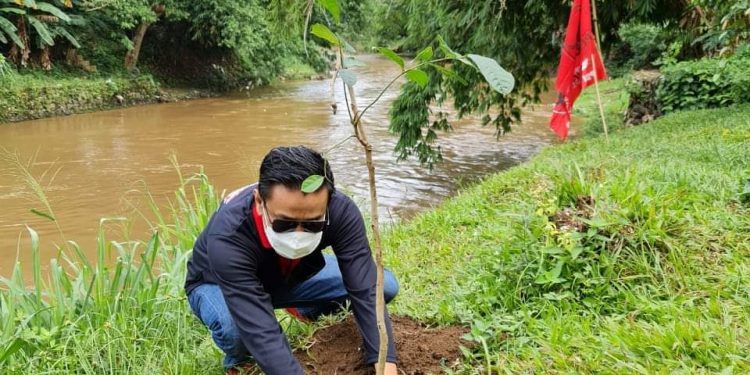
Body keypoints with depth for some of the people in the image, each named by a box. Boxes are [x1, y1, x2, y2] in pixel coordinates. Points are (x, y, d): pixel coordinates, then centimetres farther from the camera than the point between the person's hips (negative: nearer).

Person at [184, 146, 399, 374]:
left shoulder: (341, 211, -33)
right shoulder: (228, 237, -43)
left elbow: (365, 289, -34)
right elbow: (261, 333, -48)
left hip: (290, 276, 4)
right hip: (218, 285, -3)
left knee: (385, 284, -12)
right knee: (235, 328, -39)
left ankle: (305, 311, 16)